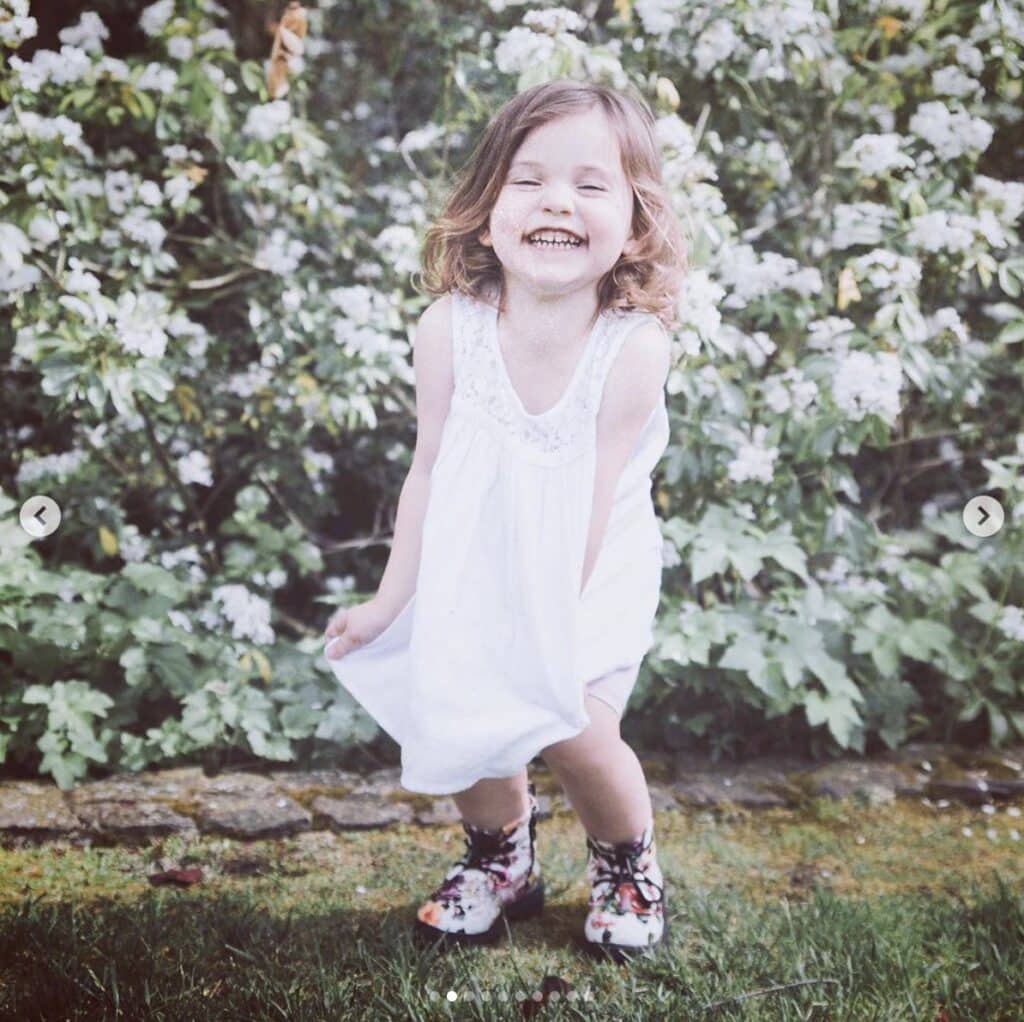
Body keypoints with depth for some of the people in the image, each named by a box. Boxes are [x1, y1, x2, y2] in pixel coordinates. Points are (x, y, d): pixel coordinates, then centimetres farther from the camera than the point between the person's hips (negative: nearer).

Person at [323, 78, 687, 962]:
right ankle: (502, 862, 34)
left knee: (578, 733, -14)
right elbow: (429, 470, -6)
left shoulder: (635, 346, -24)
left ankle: (628, 863, 20)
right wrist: (391, 598, 0)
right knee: (468, 723, 1)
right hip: (473, 572, 3)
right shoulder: (450, 328, -18)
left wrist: (555, 618, -19)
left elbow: (596, 500, -19)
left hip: (592, 575, -2)